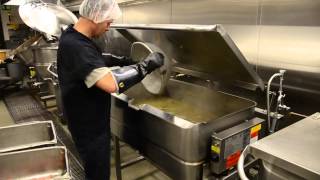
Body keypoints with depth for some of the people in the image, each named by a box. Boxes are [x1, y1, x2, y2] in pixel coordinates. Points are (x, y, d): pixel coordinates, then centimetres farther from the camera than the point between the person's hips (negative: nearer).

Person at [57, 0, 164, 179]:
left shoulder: (74, 36, 2)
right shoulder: (76, 46, -31)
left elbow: (93, 60, 21)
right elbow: (111, 84, -41)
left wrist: (118, 60, 8)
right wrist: (146, 65, -29)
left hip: (89, 120, 10)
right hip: (89, 126, -9)